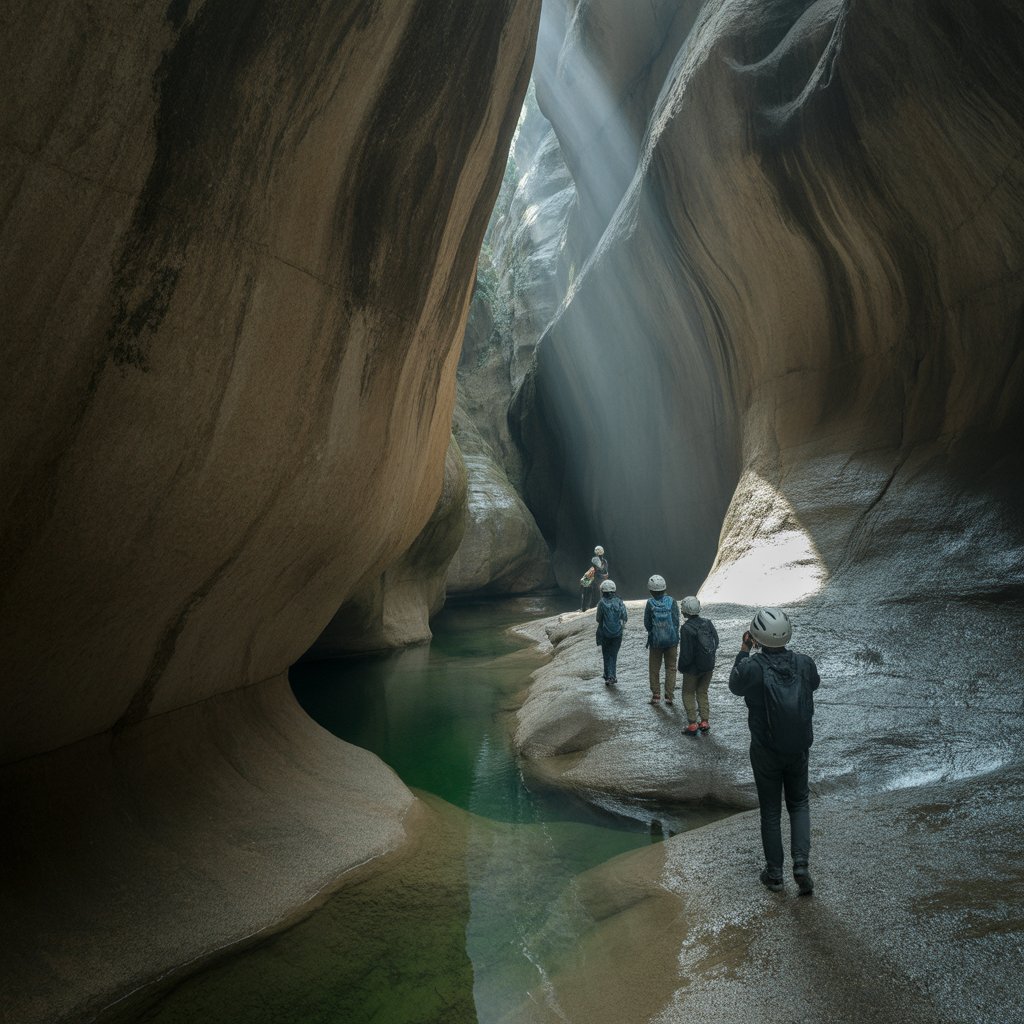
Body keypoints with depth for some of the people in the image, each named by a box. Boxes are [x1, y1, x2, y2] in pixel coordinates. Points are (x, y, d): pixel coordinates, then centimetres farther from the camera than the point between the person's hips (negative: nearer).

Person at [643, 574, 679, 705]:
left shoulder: (650, 603, -10)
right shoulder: (672, 601, -7)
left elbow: (647, 623, -4)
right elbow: (677, 621, -5)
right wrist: (676, 638, 8)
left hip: (655, 640, -1)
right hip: (672, 640, 1)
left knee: (654, 669, 12)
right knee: (671, 668, 11)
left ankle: (656, 695, 14)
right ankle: (669, 696, 8)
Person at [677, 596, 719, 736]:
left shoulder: (686, 628, -21)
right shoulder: (708, 623, -2)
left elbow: (686, 652, -19)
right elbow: (716, 642, 5)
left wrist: (682, 667, -5)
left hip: (693, 667, -6)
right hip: (708, 666, 6)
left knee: (688, 693, 9)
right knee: (703, 692, 19)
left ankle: (693, 724, 6)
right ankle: (704, 721, 17)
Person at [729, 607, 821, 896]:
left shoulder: (752, 667, -23)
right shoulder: (804, 663, -13)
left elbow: (735, 686, -1)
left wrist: (743, 651, 2)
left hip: (765, 752, -2)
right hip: (799, 749, 3)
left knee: (770, 810, 13)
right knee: (799, 804, 21)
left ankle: (774, 874, 22)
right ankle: (801, 864, 9)